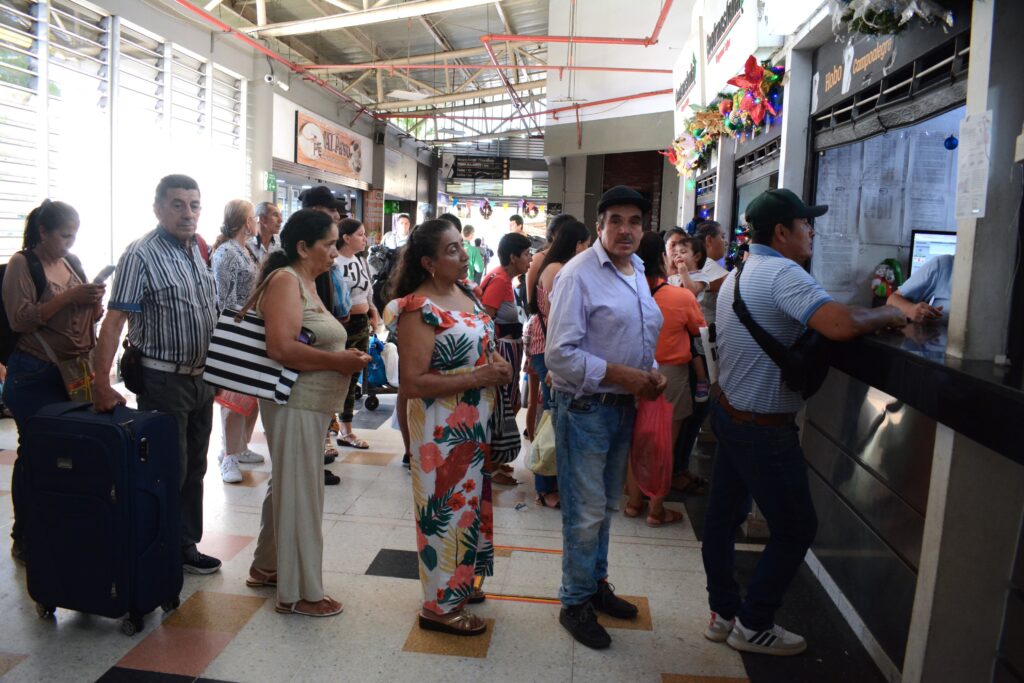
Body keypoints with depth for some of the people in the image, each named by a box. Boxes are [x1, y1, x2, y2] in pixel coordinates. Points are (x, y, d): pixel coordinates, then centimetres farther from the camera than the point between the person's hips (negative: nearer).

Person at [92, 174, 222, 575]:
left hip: (201, 377, 7)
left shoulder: (198, 251, 9)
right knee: (167, 471, 2)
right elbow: (114, 320, -18)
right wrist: (102, 384, -23)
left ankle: (186, 546, 27)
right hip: (164, 380, -7)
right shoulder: (141, 255, -13)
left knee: (193, 468, 14)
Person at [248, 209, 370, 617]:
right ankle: (300, 592, 11)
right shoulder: (285, 281, -15)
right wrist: (339, 361, -20)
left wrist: (345, 357, 5)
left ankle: (266, 567, 35)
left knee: (287, 487, 19)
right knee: (300, 493, -1)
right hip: (295, 404, -10)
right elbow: (281, 349, -27)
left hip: (310, 404, 10)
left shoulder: (306, 282, 14)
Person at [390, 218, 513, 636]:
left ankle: (459, 582, 40)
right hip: (443, 429, -9)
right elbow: (413, 383, -25)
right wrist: (478, 377, -24)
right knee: (448, 508, 3)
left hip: (477, 426, 9)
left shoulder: (466, 293, 6)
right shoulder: (419, 309, -19)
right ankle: (440, 605, 21)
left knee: (469, 502, 20)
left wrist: (497, 364, 1)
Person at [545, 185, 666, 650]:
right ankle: (575, 602, 23)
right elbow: (559, 355, -21)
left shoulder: (637, 273, 10)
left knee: (606, 505, 21)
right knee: (586, 512, 2)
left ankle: (596, 585, 40)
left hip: (623, 405, 8)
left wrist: (652, 373, 1)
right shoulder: (579, 274, -17)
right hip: (585, 407, -8)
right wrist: (620, 374, -22)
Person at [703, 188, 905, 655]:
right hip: (764, 429, -10)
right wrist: (889, 315, -15)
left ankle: (723, 613, 30)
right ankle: (753, 626, 18)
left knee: (724, 514, 16)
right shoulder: (782, 273, -21)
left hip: (729, 414, 10)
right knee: (795, 529, 6)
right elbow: (840, 324, -35)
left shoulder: (737, 274, 11)